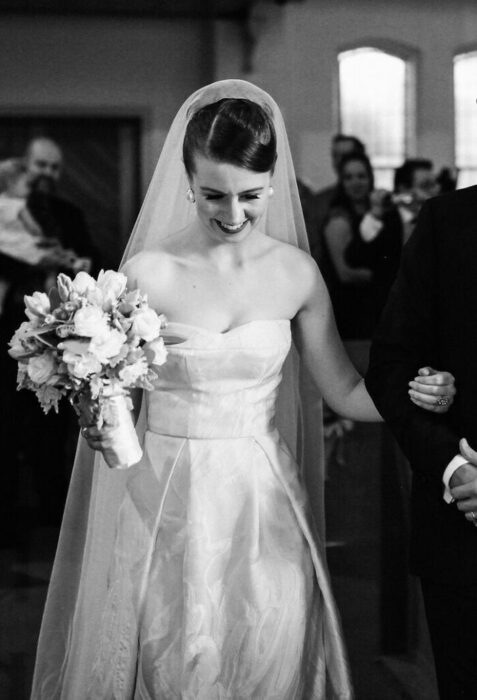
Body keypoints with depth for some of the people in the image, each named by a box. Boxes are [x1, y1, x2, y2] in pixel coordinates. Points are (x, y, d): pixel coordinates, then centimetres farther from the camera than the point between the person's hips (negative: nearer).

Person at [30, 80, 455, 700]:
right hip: (168, 507, -2)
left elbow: (346, 391, 5)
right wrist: (98, 423, -24)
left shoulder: (296, 273, 0)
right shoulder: (148, 272, -7)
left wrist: (437, 392, -11)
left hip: (264, 509, 2)